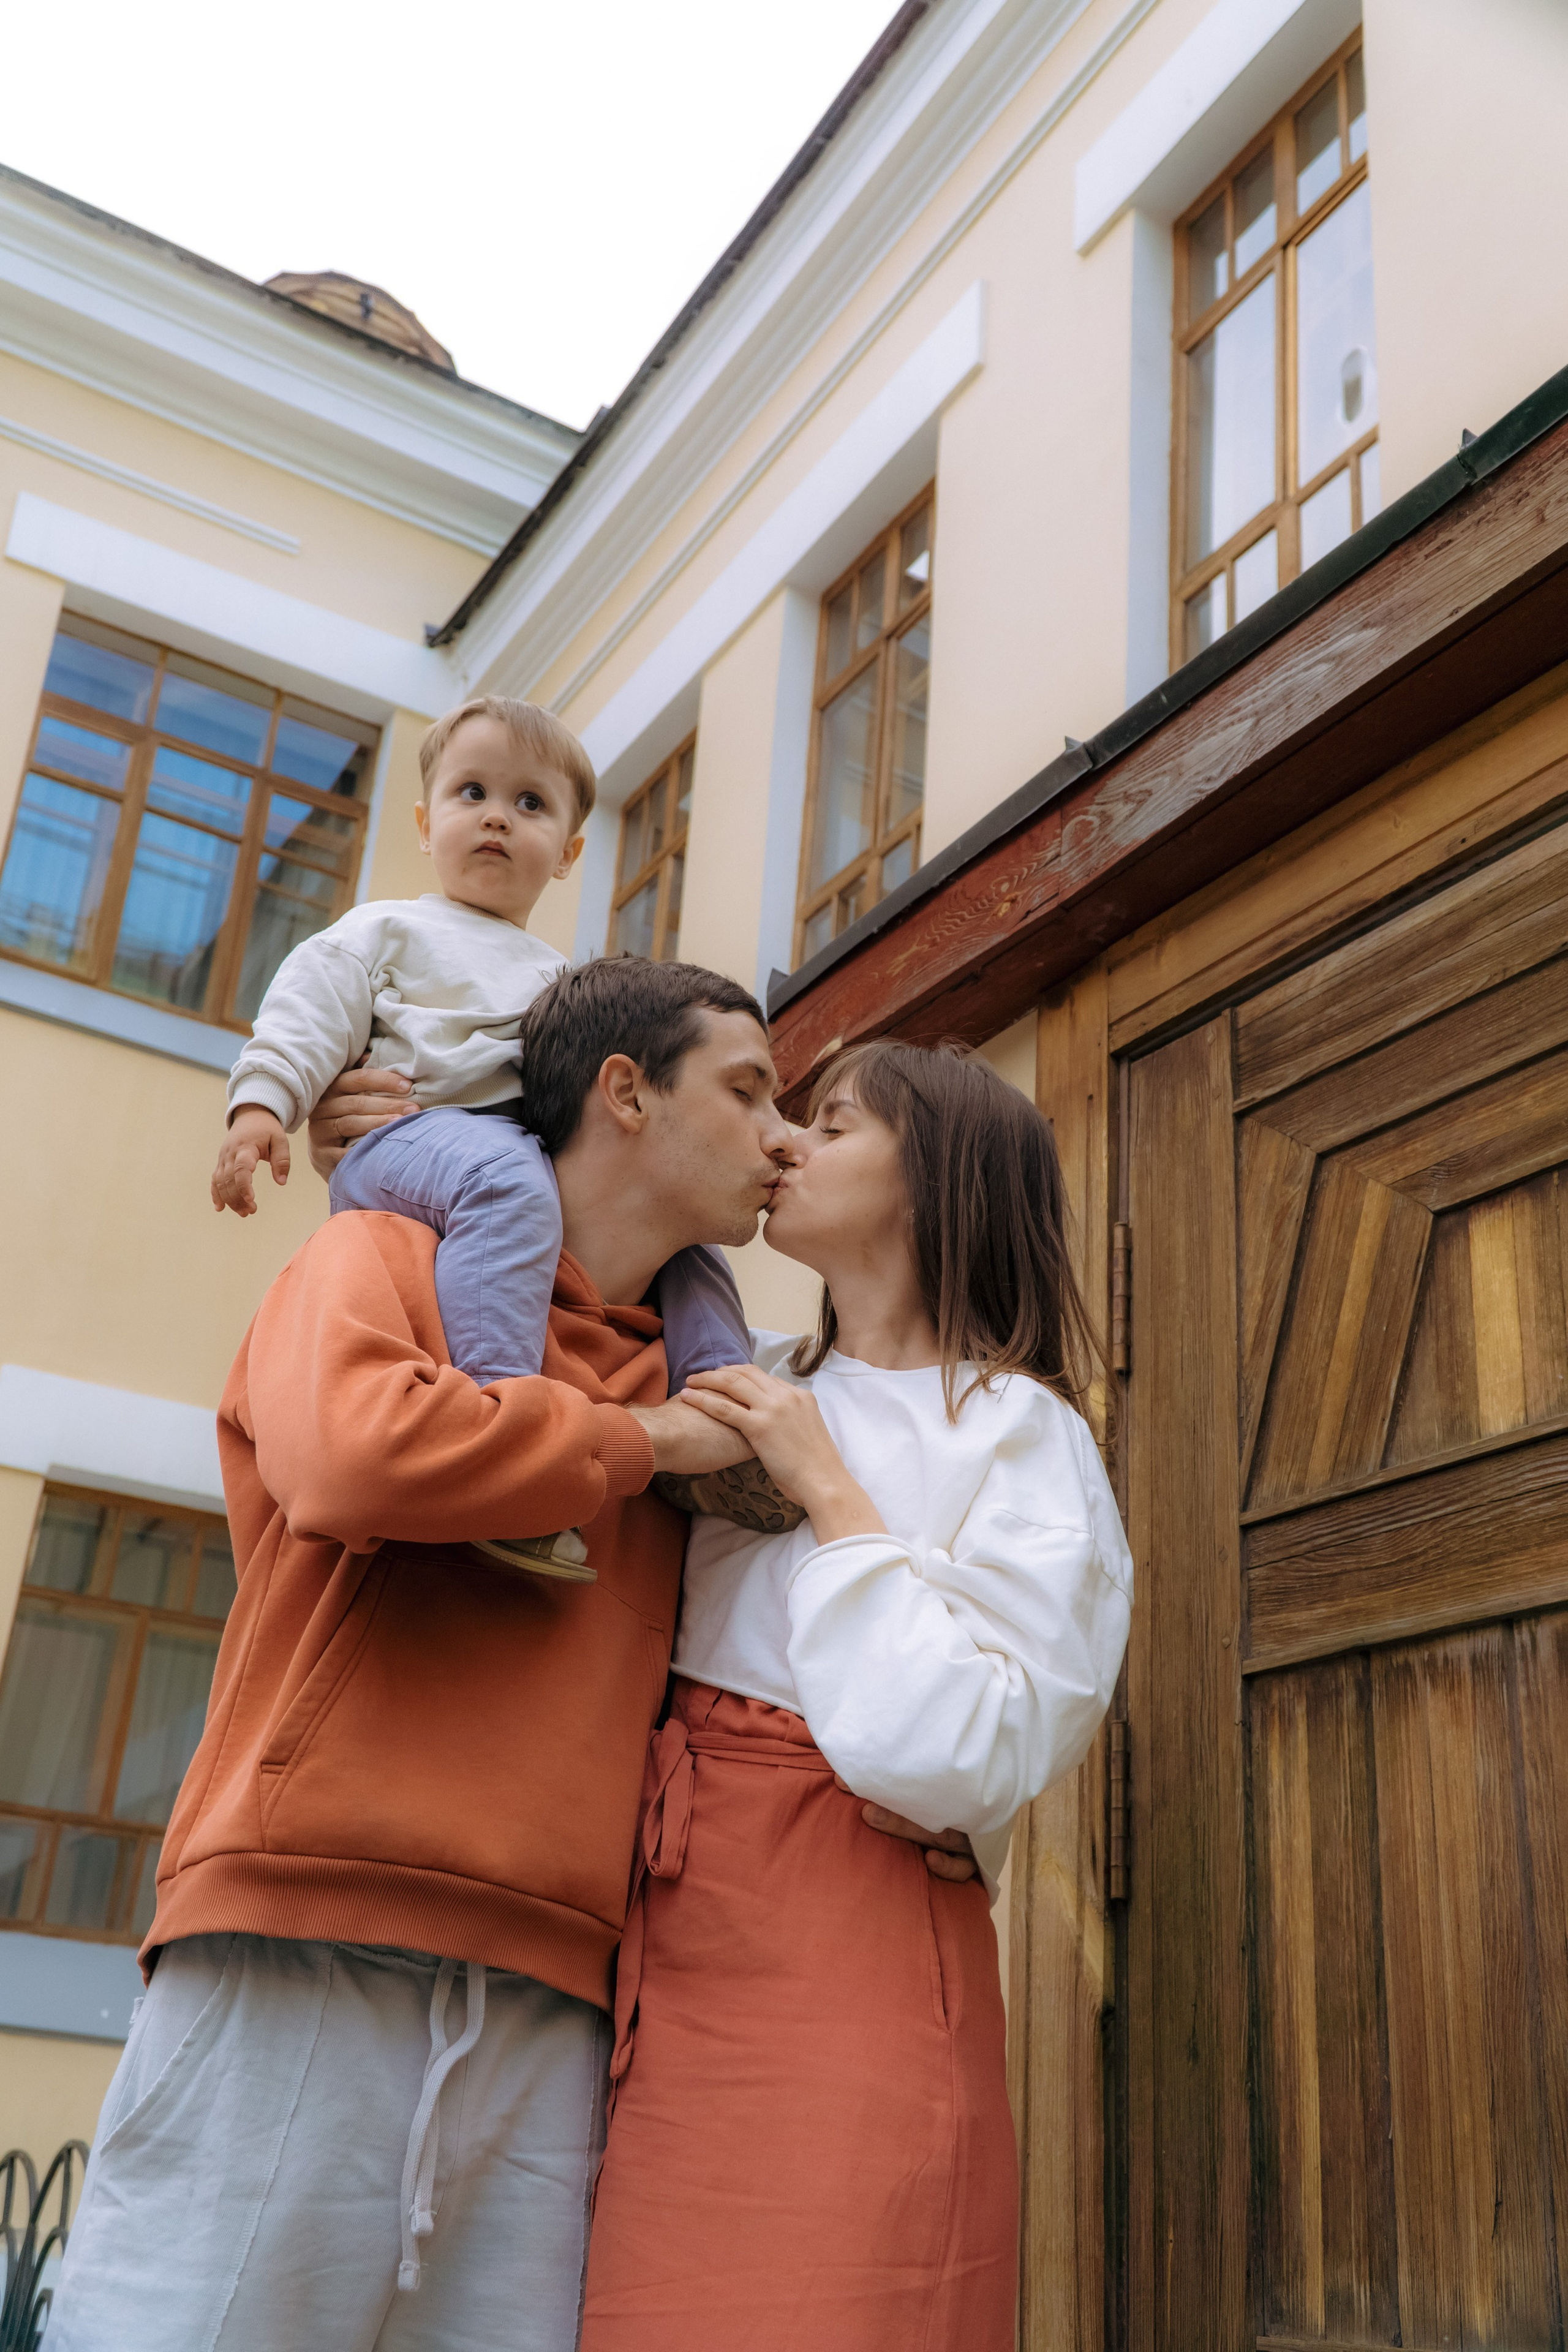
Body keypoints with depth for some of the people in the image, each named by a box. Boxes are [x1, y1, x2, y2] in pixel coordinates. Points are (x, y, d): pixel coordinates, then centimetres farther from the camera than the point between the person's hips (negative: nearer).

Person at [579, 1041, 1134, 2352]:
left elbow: (968, 1761, -15)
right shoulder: (755, 1384, 16)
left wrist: (828, 1491, -10)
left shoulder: (1017, 1433, -1)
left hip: (854, 1943, -5)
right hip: (668, 1941, 6)